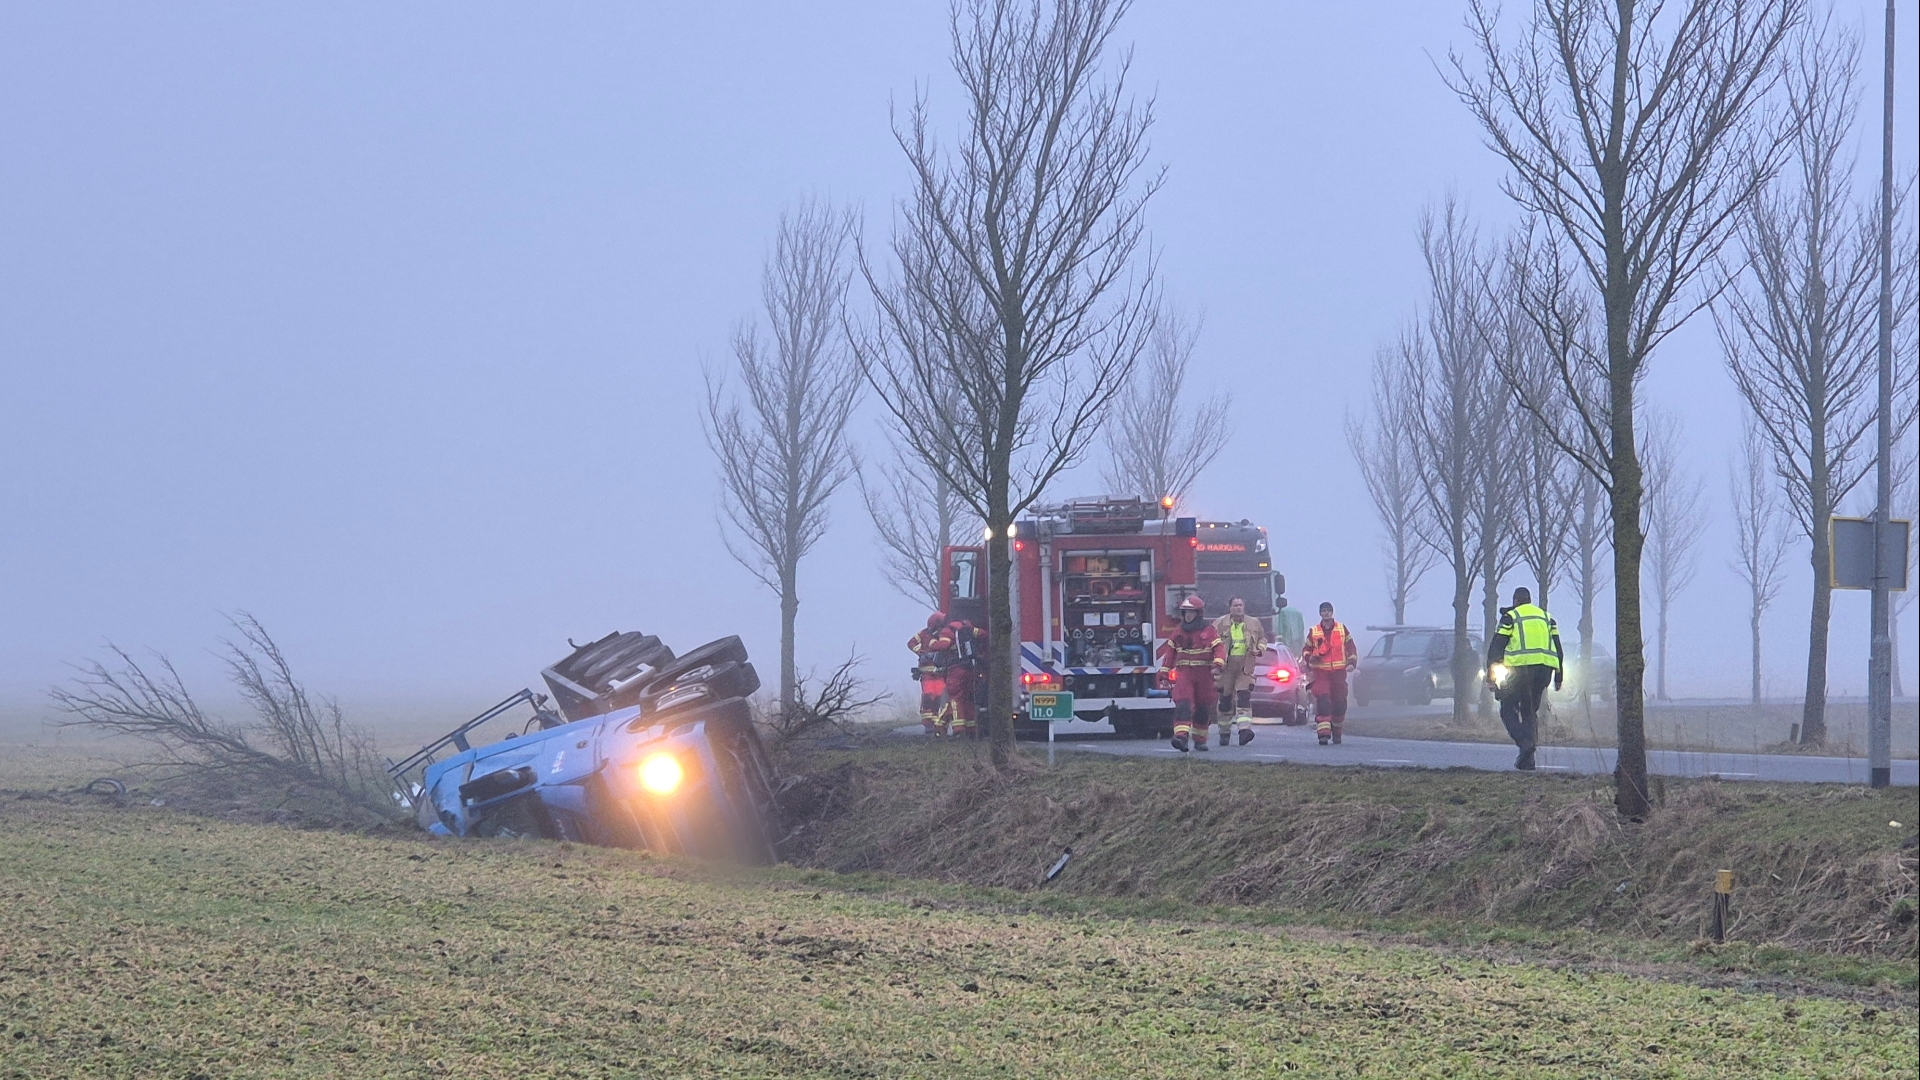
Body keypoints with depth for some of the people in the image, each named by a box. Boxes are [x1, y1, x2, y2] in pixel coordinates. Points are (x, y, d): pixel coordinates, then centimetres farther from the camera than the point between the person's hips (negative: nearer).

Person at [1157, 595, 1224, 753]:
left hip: (1204, 673, -1)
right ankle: (1182, 737, -31)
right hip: (1184, 673, 1)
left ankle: (1200, 739, 22)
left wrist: (1218, 663, -28)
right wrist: (1165, 673, 10)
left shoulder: (1208, 631, -1)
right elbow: (1170, 651, 13)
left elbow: (1219, 648, -9)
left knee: (1203, 709, 7)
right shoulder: (1178, 631, 9)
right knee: (1183, 704, -17)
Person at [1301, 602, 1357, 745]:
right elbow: (1306, 648, 16)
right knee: (1322, 701, -17)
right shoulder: (1313, 631, 7)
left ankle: (1336, 732, 24)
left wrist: (1352, 662, -3)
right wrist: (1308, 657, -6)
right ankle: (1323, 733, -22)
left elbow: (1350, 647, 11)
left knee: (1339, 702, 5)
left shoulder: (1342, 628, 8)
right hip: (1320, 672, -1)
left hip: (1339, 672, 1)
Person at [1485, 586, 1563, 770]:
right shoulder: (1547, 618, 20)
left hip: (1520, 668, -5)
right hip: (1544, 670, 5)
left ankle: (1524, 742, -21)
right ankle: (1528, 758, 7)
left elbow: (1496, 646, 0)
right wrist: (1558, 677, 19)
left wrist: (1491, 674, 1)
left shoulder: (1510, 617, 5)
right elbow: (1558, 650, 18)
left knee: (1509, 710, 3)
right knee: (1530, 712, 14)